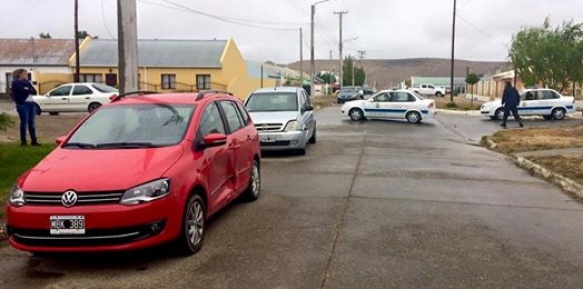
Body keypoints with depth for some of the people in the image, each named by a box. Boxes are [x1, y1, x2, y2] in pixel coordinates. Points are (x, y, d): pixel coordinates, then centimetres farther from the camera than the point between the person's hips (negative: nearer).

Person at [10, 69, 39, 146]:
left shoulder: (27, 82, 18)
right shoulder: (15, 83, -1)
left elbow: (34, 92, 6)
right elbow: (23, 91, -16)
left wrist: (27, 89, -8)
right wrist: (30, 90, -2)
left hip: (31, 103, 6)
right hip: (22, 104, -6)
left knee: (31, 122, 5)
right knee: (24, 122, -6)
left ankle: (34, 140, 6)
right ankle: (23, 141, 1)